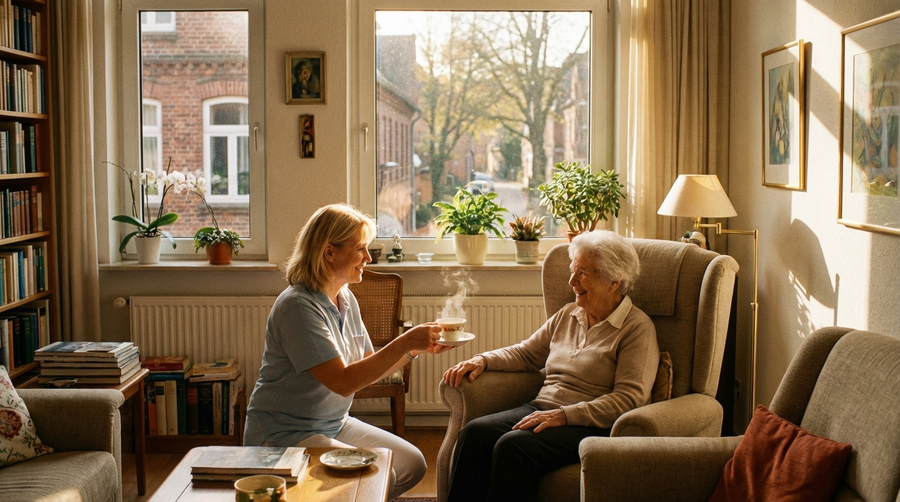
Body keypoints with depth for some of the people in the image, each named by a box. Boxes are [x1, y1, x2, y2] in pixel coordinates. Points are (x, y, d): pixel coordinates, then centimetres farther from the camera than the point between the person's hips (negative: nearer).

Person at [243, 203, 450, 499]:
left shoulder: (346, 300, 6)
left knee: (412, 464, 1)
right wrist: (404, 342, -25)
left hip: (335, 425, 9)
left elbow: (368, 370, 11)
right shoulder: (298, 306, -22)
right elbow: (344, 381, -26)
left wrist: (416, 349, -4)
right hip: (285, 436, -9)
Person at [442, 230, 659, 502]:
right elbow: (526, 353, 26)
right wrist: (483, 360, 7)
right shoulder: (568, 315, 18)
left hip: (591, 426, -7)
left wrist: (564, 415, -21)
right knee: (474, 433, -21)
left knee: (513, 445, -32)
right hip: (542, 409, 7)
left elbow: (629, 399, -14)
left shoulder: (637, 328, -5)